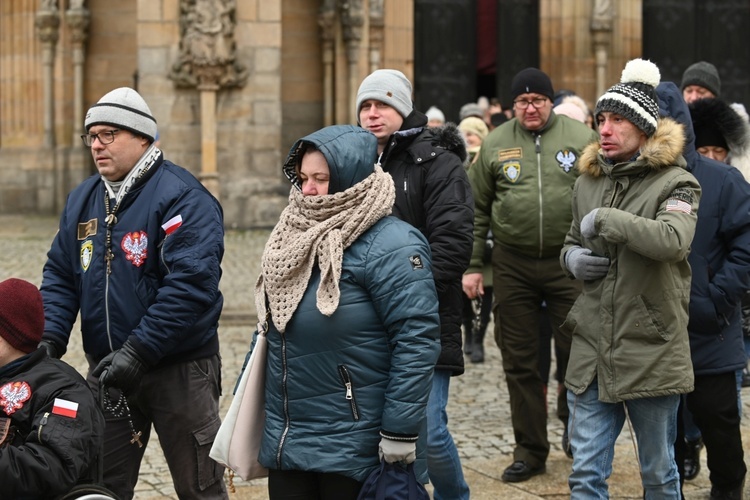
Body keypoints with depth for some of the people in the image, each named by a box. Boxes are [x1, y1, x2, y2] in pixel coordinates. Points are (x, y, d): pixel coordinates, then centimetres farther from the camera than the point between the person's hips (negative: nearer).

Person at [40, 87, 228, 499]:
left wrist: (138, 352, -26)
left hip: (179, 369, -6)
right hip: (107, 371, 6)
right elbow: (60, 276, 12)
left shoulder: (182, 198, -15)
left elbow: (190, 284, -24)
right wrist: (49, 340, -5)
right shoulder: (82, 199, 9)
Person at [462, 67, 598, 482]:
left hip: (569, 262, -2)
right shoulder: (495, 144, 5)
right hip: (512, 265, 2)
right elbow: (477, 209, 8)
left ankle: (572, 419, 32)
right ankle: (530, 449, 19)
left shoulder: (580, 137, 0)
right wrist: (472, 265, 4)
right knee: (519, 361, 7)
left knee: (575, 352, 3)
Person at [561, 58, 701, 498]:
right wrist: (572, 257, 2)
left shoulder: (675, 184, -7)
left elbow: (673, 240, -28)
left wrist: (605, 220, -22)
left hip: (651, 354, -5)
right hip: (592, 351, 5)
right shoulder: (588, 183, 11)